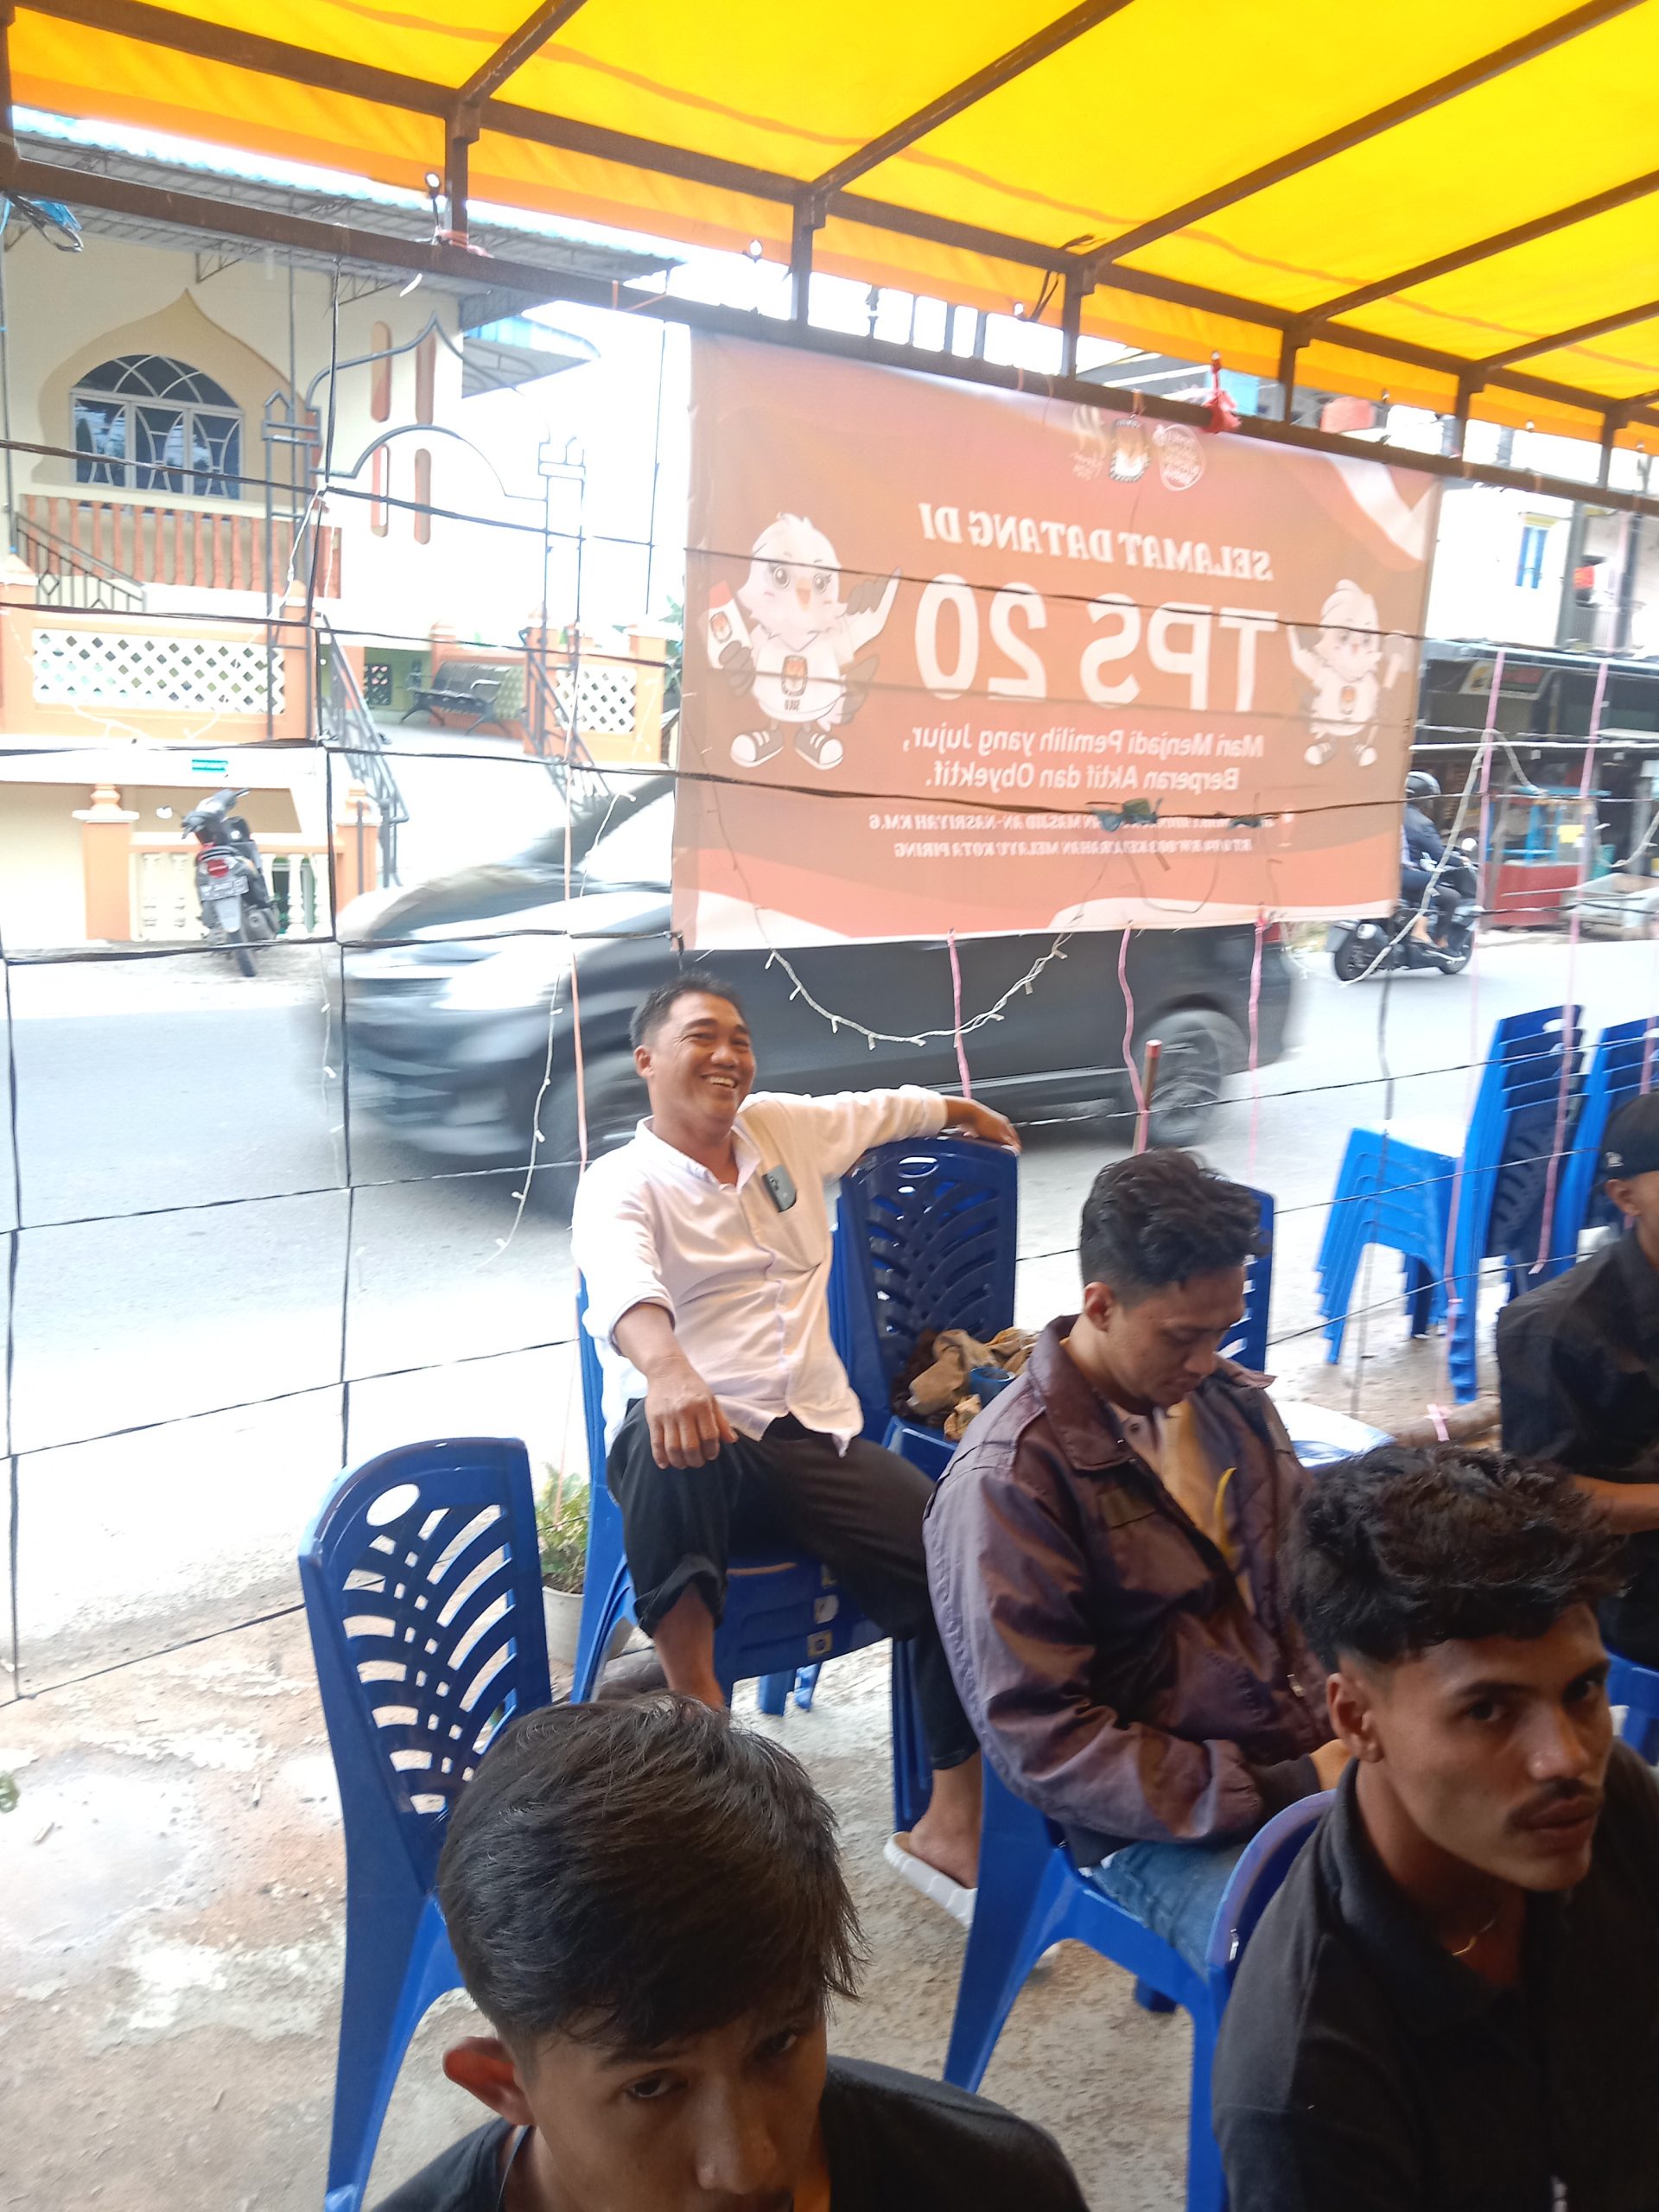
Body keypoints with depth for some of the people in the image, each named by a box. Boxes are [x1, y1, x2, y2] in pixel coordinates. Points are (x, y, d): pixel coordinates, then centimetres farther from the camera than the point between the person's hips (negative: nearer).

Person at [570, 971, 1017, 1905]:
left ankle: (952, 1828, -1)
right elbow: (622, 1284, -26)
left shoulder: (785, 1125, 15)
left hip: (817, 1439, 5)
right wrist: (666, 1368, -48)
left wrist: (969, 1112, 53)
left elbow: (885, 1108, 36)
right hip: (697, 1440, -5)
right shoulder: (622, 1184, -3)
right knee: (669, 1441, -42)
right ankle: (694, 1698, -26)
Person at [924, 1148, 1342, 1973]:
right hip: (1159, 1823, -6)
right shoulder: (1005, 1482, -15)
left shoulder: (1231, 1399, 5)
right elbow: (1042, 1745, -15)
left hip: (1305, 1759, 7)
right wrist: (1282, 1793, -18)